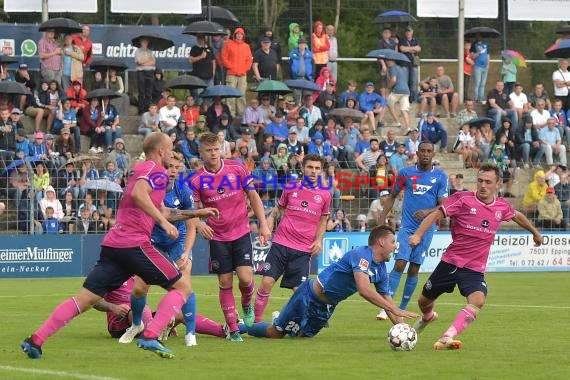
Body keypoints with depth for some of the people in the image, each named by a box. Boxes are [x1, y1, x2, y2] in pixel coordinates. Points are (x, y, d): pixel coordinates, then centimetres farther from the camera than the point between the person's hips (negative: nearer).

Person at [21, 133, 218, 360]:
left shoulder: (145, 170, 29)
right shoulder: (153, 168, -1)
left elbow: (163, 213, 38)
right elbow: (138, 194, -22)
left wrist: (197, 213, 41)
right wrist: (164, 222, -20)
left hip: (112, 246, 9)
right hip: (134, 244, -9)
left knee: (85, 300, 4)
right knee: (182, 287, 1)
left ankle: (36, 340, -6)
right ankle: (150, 337, -15)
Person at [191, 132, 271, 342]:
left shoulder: (237, 169, -5)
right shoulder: (197, 180, -7)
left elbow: (253, 196, 4)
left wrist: (263, 224, 0)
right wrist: (199, 224, -25)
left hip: (241, 233, 0)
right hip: (218, 238, 0)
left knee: (245, 277, -13)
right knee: (225, 283, 0)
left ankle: (247, 304, 21)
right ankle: (233, 330, 8)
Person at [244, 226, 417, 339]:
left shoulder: (381, 270, 0)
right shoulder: (362, 255, -27)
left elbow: (387, 301, 4)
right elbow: (364, 290, -39)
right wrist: (396, 311, -40)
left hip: (327, 307, 8)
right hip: (310, 295, -8)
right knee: (276, 333, 0)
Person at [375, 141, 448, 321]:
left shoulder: (441, 176, 0)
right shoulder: (406, 173, 3)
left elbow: (443, 205, -3)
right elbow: (393, 195, 13)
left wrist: (427, 212, -22)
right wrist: (382, 217, 4)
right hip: (407, 226, 0)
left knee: (414, 269, 5)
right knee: (400, 264, -13)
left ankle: (402, 308, 16)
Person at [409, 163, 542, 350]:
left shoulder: (502, 207, 1)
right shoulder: (462, 199, -11)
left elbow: (517, 216, 23)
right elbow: (436, 214, -13)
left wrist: (535, 232, 38)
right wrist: (418, 234, -27)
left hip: (475, 269, 1)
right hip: (450, 262, -1)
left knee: (478, 300, -30)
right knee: (424, 301, 16)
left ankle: (446, 338, -33)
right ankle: (427, 318, 54)